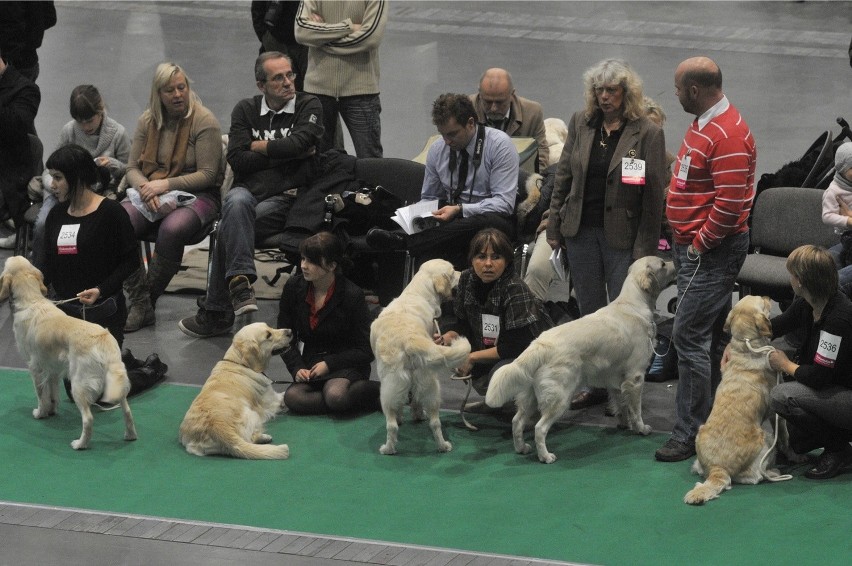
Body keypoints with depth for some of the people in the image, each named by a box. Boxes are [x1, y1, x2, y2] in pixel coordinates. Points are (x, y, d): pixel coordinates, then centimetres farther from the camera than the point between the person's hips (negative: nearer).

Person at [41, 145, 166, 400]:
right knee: (75, 390, 11)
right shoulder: (57, 215, 5)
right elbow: (49, 266, 8)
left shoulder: (110, 212, -13)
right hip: (65, 310, 6)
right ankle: (123, 361, 35)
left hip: (104, 311, -6)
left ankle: (151, 368, 20)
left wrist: (101, 289, -23)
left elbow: (131, 260, -11)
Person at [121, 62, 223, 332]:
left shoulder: (204, 121, -7)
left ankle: (149, 299, -20)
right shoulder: (148, 121, 9)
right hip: (151, 191, 4)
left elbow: (207, 175, -10)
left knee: (172, 229, -38)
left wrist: (166, 184, -19)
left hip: (196, 195, -4)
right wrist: (145, 187, -14)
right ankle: (139, 301, -22)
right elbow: (132, 167, 9)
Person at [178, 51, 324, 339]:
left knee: (229, 227, -28)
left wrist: (258, 146, 1)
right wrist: (284, 154, -3)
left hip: (285, 197, -2)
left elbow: (297, 143, -13)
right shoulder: (246, 110, 16)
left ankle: (216, 313, -24)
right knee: (237, 202, -36)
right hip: (248, 191, 2)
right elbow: (237, 160, 2)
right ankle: (240, 281, -45)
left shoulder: (309, 106, 8)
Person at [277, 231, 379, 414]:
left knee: (335, 395, -38)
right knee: (292, 398, -30)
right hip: (310, 363, 5)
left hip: (346, 365, -4)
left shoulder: (352, 295, -12)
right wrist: (297, 368, -9)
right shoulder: (294, 287, -2)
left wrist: (329, 364, -17)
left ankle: (376, 389, -8)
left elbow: (365, 351, -7)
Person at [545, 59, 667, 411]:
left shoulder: (647, 134, -9)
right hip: (581, 231, 5)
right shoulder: (581, 124, 5)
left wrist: (645, 249, -11)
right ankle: (595, 384, 22)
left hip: (622, 236, -5)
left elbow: (654, 195, -9)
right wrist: (554, 226, 8)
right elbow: (563, 175, 11)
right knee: (589, 310, 12)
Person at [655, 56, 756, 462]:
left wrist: (701, 242, -17)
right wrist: (683, 238, 15)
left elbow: (730, 202, -26)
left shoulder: (727, 135, -21)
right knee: (711, 336, 15)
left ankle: (690, 435, -6)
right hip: (692, 246, 10)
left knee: (689, 337, -10)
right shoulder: (704, 123, 13)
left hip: (712, 250, -10)